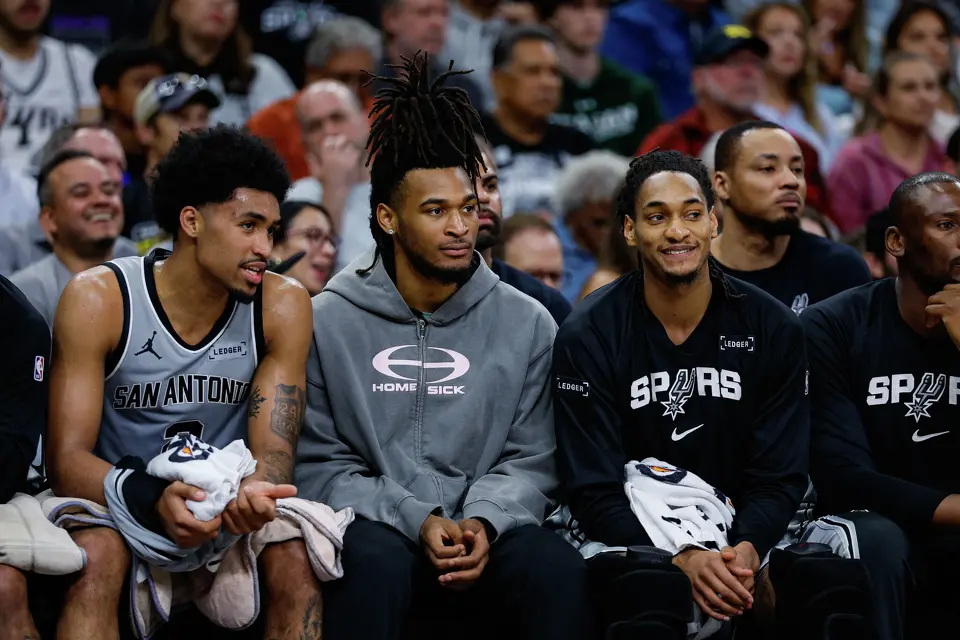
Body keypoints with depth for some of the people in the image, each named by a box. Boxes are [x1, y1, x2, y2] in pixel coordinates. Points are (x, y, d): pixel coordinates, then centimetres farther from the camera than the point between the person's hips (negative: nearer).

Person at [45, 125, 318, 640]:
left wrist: (253, 492, -35)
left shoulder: (282, 306, -4)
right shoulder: (98, 299, -11)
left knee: (294, 553, -30)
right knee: (96, 553, -35)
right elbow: (67, 459, -15)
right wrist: (153, 500, -37)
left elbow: (274, 449, -8)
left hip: (232, 520, 2)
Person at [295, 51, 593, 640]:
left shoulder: (527, 324, 10)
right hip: (378, 529, -1)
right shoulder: (329, 322, 5)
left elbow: (530, 460, 9)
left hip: (487, 537, 1)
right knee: (375, 560, -37)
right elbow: (319, 465, 2)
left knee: (558, 568, -32)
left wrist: (485, 521, -14)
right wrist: (418, 521, -13)